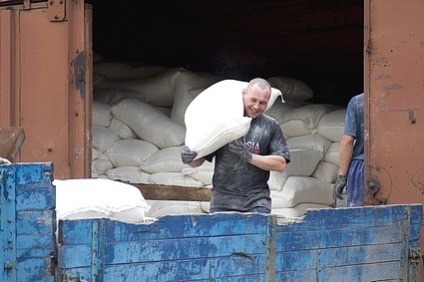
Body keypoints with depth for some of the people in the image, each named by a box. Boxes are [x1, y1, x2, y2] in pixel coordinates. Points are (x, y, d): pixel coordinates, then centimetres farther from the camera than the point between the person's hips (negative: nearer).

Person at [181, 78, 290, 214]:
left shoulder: (270, 126, 7)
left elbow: (281, 164, 0)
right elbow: (199, 161, 8)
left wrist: (248, 156, -11)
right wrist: (189, 158, -16)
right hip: (222, 202, 1)